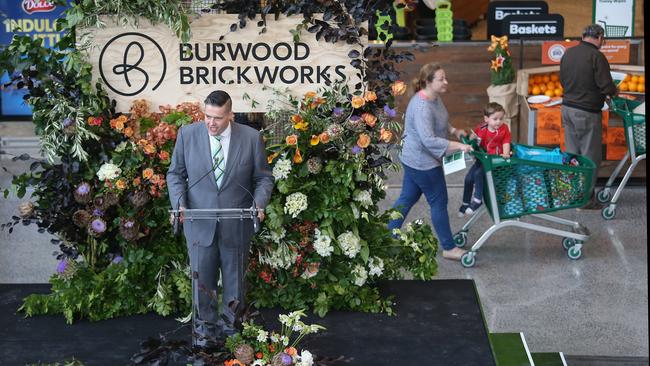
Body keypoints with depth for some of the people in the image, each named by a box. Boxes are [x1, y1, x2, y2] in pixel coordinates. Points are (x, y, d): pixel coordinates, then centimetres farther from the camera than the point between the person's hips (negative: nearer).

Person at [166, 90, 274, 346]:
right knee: (202, 278, 5)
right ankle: (205, 328, 22)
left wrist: (260, 203, -16)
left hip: (237, 225, 0)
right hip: (200, 223, 0)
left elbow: (263, 177, 2)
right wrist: (179, 202, -11)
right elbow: (175, 174, 6)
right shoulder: (187, 135, -3)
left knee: (235, 278, 12)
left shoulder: (251, 138, -5)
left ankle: (230, 326, 29)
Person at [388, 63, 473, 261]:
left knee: (407, 198, 17)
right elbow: (429, 140, -36)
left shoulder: (434, 97, 4)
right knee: (439, 203, 2)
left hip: (414, 159, 10)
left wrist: (453, 130, 7)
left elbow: (439, 120, 23)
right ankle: (448, 248, 13)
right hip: (423, 162, -10)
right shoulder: (422, 107, -29)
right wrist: (458, 146, -35)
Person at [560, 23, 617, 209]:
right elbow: (606, 87, -18)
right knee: (590, 156, 2)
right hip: (587, 112, -7)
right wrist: (614, 91, 2)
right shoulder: (596, 56, -16)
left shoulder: (568, 53, 6)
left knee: (572, 153, 15)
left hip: (567, 108, 7)